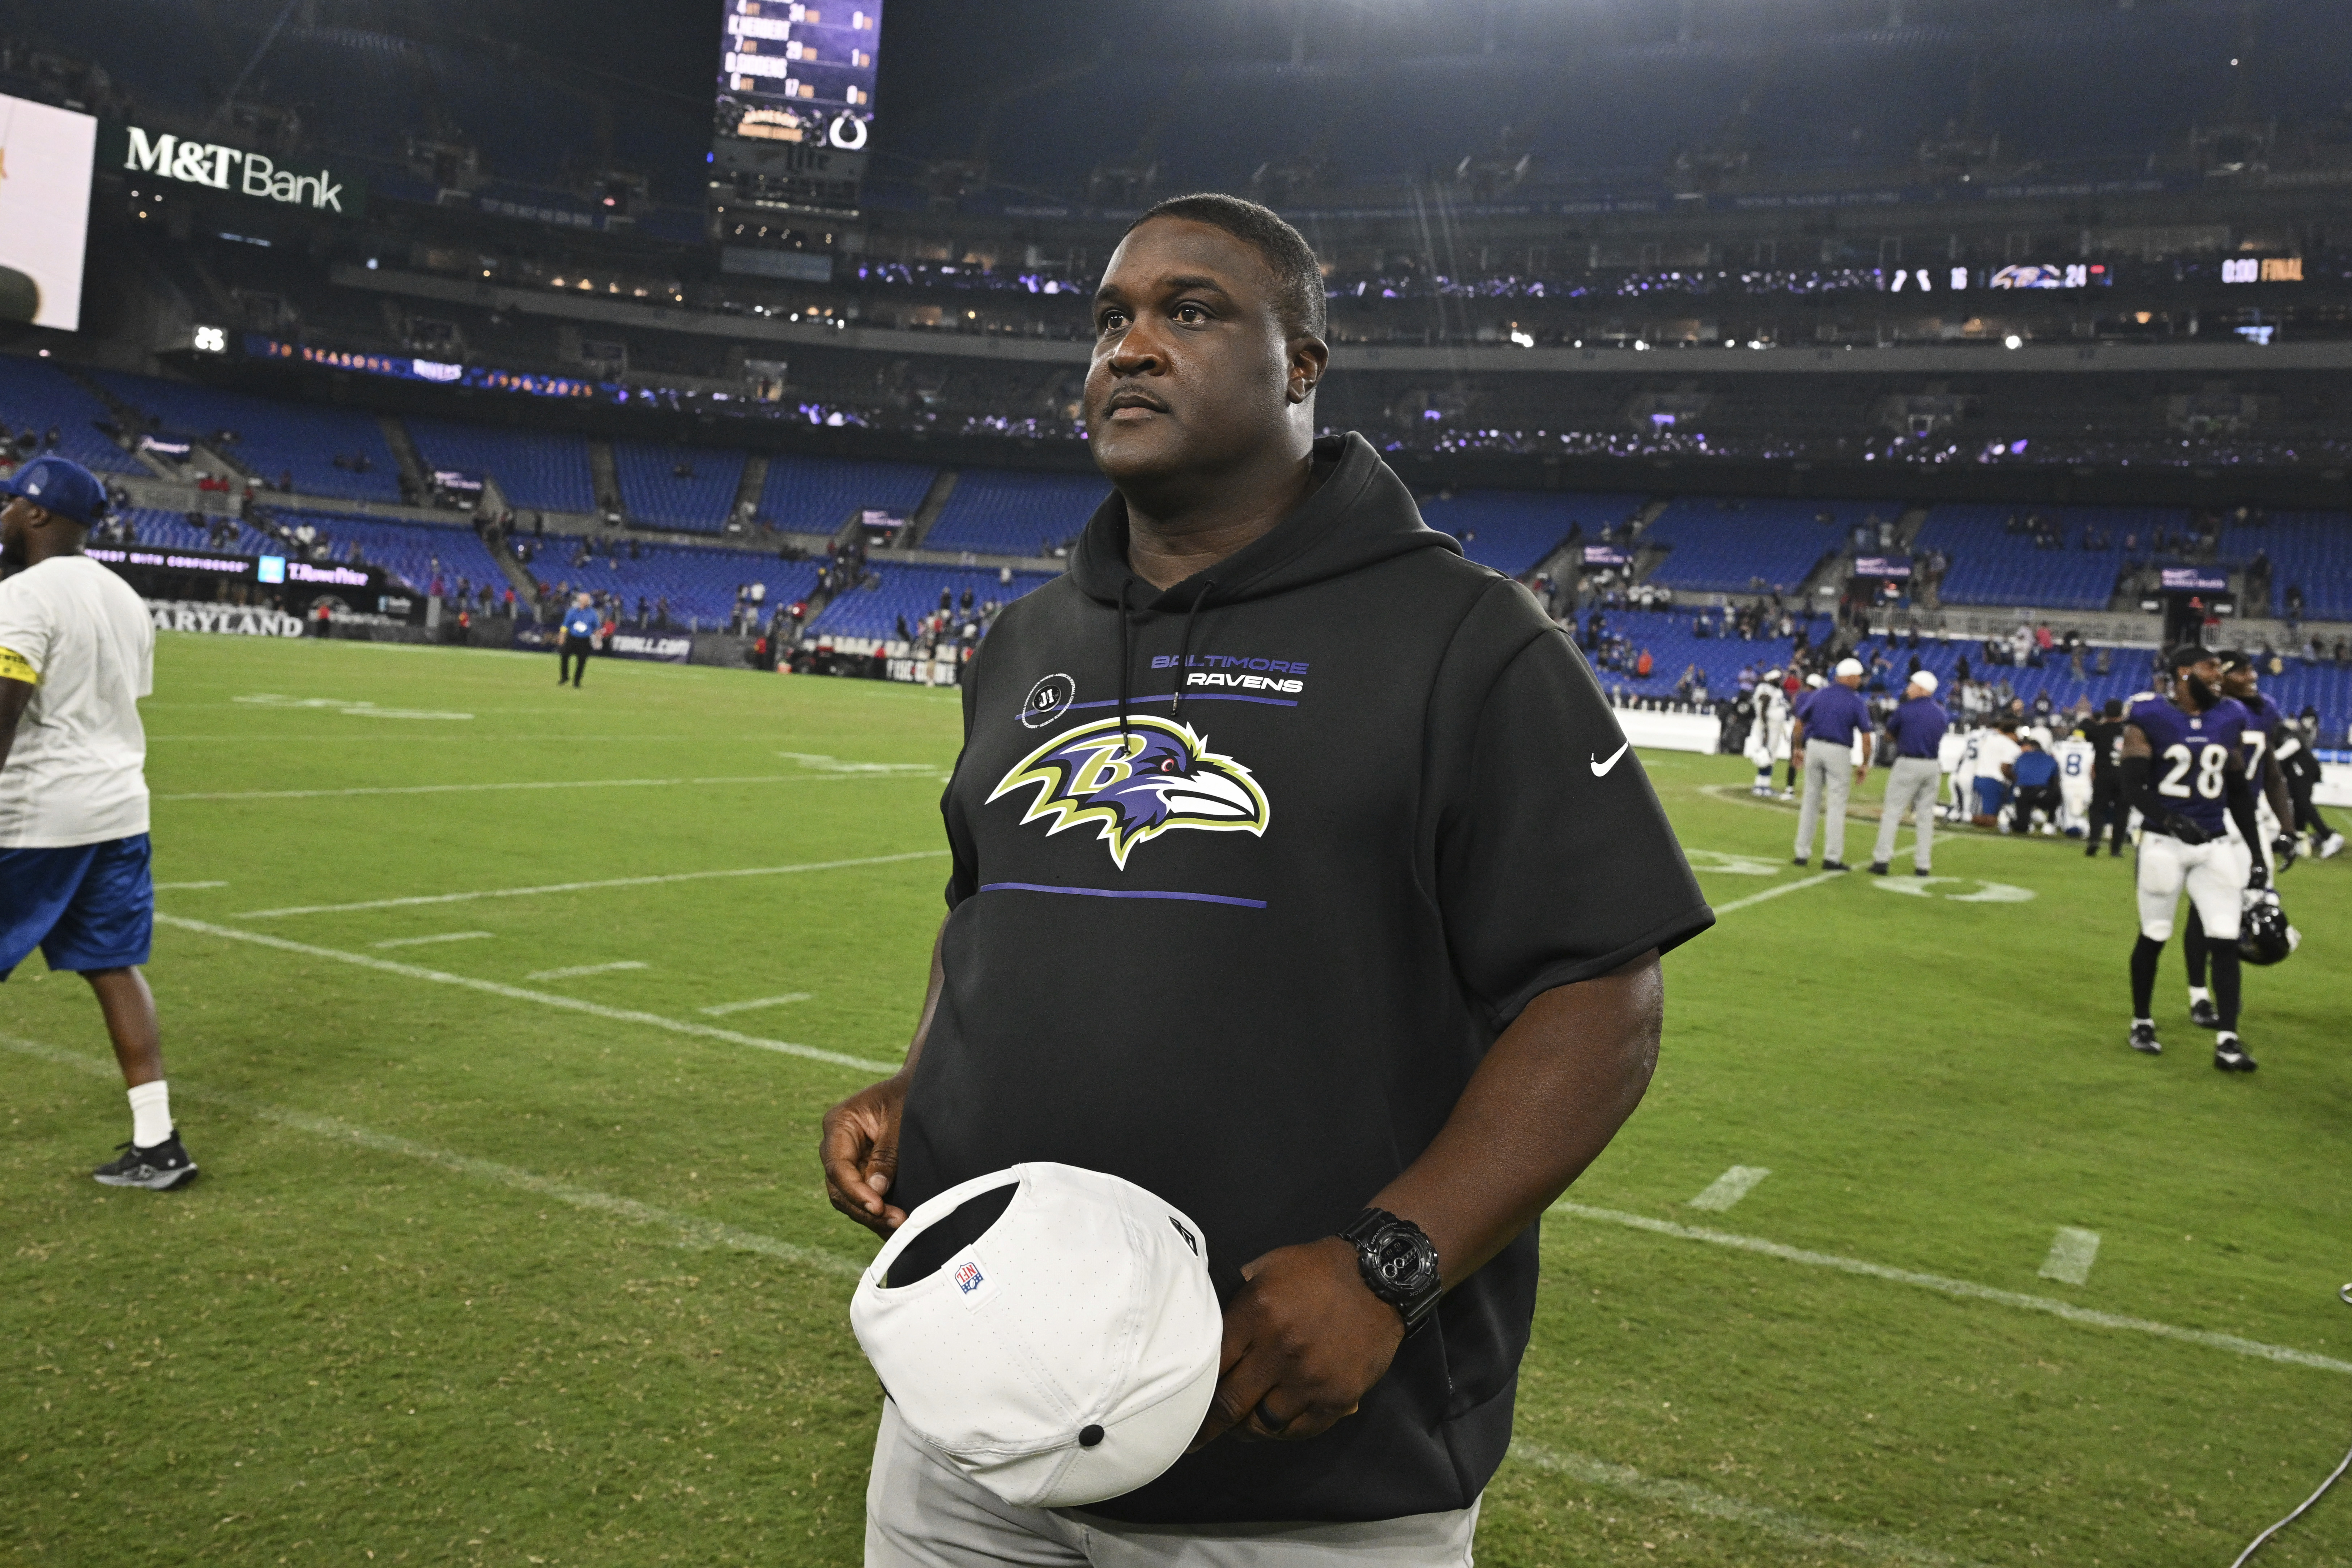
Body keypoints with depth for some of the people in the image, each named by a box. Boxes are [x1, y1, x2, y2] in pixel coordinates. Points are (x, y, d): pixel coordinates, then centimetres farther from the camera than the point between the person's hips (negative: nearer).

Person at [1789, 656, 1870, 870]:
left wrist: (1798, 748, 15)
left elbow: (1799, 723, 4)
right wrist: (1865, 764, 0)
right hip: (1839, 752, -4)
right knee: (1836, 805, 1)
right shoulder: (1857, 702, -5)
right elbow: (1866, 735, -7)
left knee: (1811, 800, 12)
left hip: (1814, 747, 4)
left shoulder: (1818, 695, 5)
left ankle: (1802, 853, 14)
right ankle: (1832, 858, 0)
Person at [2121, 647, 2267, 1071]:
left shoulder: (2229, 720, 8)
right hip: (2163, 843, -4)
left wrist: (2256, 852, 13)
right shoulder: (2149, 719, -7)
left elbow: (2239, 793, 14)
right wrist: (2171, 819, -28)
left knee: (2225, 940, -3)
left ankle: (2227, 1041, -1)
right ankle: (2142, 1023, 26)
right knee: (2154, 935, 7)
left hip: (2216, 845, 4)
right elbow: (2133, 788, -12)